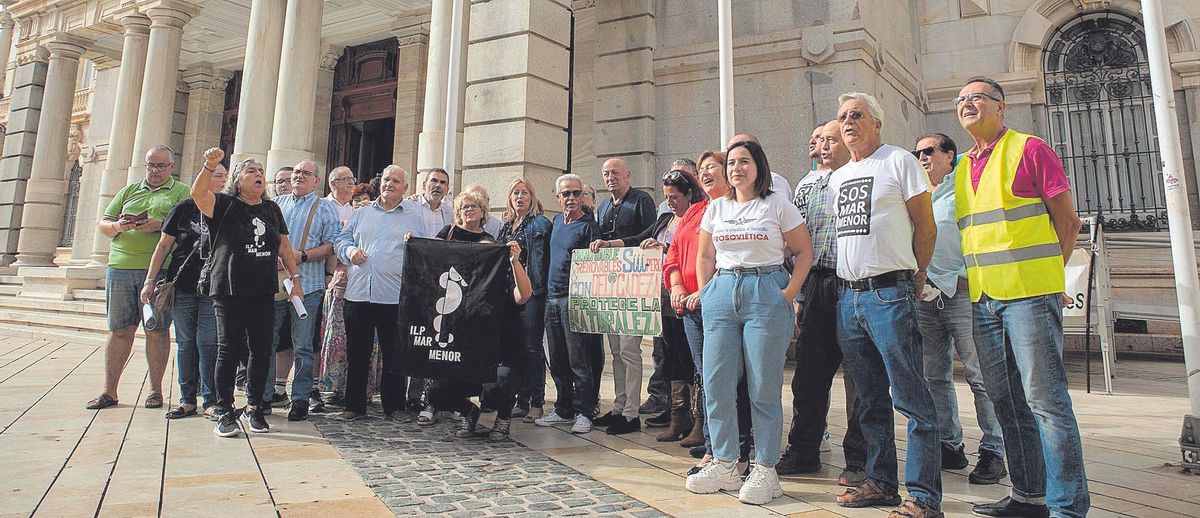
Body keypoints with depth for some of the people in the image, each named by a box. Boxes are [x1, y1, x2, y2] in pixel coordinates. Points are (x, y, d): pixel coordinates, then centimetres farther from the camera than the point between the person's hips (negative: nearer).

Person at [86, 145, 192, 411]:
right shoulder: (128, 191, 20)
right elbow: (101, 225, 17)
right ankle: (109, 391, 14)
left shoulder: (181, 192, 8)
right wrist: (118, 226, -5)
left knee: (156, 330, 1)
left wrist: (160, 225, -18)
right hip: (120, 267, 4)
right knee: (119, 330, 7)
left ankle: (155, 390, 10)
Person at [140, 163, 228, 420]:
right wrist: (150, 279, 3)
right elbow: (164, 245, 8)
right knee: (186, 343, 6)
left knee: (208, 344, -3)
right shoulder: (184, 208, 4)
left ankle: (211, 401, 4)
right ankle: (187, 400, 14)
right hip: (182, 287, 1)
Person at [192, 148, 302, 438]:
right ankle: (225, 413, 7)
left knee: (262, 350, 5)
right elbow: (198, 194, -18)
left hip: (264, 292, 4)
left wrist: (294, 278, 12)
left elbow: (284, 246, 18)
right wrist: (210, 165, -32)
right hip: (229, 291, -4)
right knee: (229, 351, -2)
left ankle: (253, 409, 17)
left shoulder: (272, 209, 16)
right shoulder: (224, 205, 3)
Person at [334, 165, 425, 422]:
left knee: (394, 355, 4)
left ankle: (394, 406, 15)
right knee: (356, 354, 9)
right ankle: (354, 406, 20)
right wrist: (350, 250, -2)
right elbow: (342, 239, 18)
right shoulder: (361, 214, 16)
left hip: (395, 297, -2)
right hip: (358, 294, 3)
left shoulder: (414, 218, 8)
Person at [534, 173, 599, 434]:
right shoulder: (556, 222, 16)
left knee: (578, 359, -4)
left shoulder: (588, 225, -5)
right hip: (551, 298, 7)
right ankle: (564, 409, 22)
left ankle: (584, 412, 5)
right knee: (557, 361, 12)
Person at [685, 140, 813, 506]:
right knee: (716, 383, 2)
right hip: (721, 293, 4)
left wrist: (789, 293, -8)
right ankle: (724, 464, 15)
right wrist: (706, 294, 8)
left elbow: (804, 251, 2)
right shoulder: (716, 208, 15)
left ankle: (765, 470, 10)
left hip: (766, 292, -4)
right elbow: (704, 256, 19)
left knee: (763, 387, -1)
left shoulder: (778, 204, 4)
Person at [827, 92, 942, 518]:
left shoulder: (899, 161, -1)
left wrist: (912, 279, 3)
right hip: (847, 295, 7)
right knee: (870, 399, 13)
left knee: (911, 398, -4)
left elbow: (926, 228, -2)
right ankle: (881, 483, 23)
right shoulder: (837, 178, 18)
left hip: (889, 294, -7)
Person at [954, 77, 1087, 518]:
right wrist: (978, 280, 13)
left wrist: (1042, 275, -1)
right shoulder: (962, 168, 17)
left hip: (1029, 295, -7)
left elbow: (1068, 222, -3)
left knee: (1045, 399, -6)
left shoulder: (1029, 149, -2)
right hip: (983, 299, 7)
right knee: (1007, 401, 11)